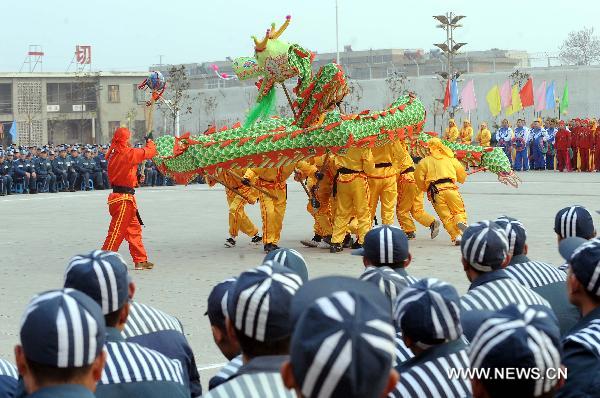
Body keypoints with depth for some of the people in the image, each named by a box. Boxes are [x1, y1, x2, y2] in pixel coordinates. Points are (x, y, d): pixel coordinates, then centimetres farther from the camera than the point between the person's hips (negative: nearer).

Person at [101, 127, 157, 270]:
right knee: (117, 232, -5)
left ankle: (140, 260, 23)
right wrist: (150, 142, 14)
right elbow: (150, 152, -7)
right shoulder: (129, 153, -16)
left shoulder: (114, 155, 9)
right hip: (124, 199, -9)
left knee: (134, 229, 16)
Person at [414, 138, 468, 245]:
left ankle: (456, 236, -11)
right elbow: (462, 173, 22)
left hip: (435, 192, -1)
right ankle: (461, 220, -24)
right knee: (459, 211, 11)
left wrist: (425, 188, 20)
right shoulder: (450, 158, 16)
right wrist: (461, 180, 44)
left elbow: (418, 177, 3)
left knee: (446, 217, 5)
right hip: (450, 188, 1)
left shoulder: (425, 161, 9)